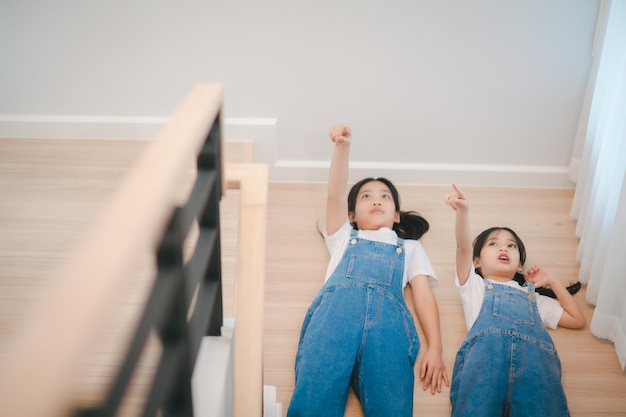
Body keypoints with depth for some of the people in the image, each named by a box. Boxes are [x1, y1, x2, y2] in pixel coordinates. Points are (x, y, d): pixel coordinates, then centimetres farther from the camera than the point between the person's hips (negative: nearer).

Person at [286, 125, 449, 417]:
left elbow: (424, 295, 21)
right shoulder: (343, 237, 38)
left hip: (388, 315, 0)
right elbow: (335, 193, 22)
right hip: (336, 307, 0)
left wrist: (435, 348, 5)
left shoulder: (410, 247, 36)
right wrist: (342, 146, 7)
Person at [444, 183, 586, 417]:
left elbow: (577, 319, 42)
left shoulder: (531, 296, 44)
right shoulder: (474, 285, 35)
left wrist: (552, 281, 44)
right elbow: (463, 248, 17)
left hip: (534, 352, 2)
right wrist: (462, 211, 1)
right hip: (486, 346, -2)